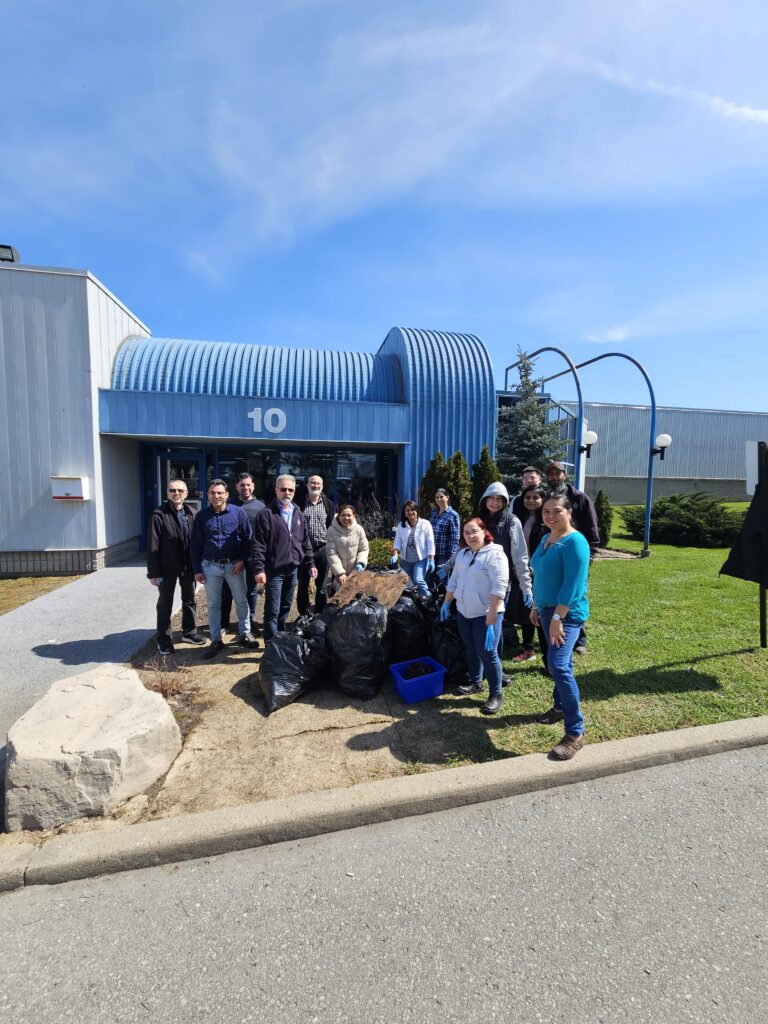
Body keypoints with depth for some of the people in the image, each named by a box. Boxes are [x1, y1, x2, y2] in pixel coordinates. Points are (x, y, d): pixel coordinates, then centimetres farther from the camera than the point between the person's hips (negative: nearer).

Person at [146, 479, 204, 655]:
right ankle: (164, 639, 22)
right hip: (167, 568, -4)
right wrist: (153, 572, -15)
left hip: (188, 566, 4)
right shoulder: (159, 514, -11)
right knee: (165, 604, 9)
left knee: (189, 600, 17)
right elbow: (153, 545, -12)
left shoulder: (191, 513, 0)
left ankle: (189, 632, 34)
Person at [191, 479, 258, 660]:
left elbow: (247, 538, -1)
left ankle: (245, 634, 26)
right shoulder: (201, 516, 0)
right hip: (210, 567, 1)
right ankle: (216, 640, 22)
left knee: (241, 601, 9)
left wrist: (242, 560, -10)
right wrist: (197, 569, 0)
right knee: (213, 605, 10)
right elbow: (195, 544, 3)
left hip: (234, 565, -1)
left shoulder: (238, 513, -4)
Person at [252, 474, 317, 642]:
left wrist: (310, 564, 11)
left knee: (286, 607, 17)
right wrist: (259, 569, -18)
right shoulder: (266, 514, -8)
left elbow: (306, 542, 15)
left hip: (293, 569, 6)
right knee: (272, 610, 0)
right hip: (274, 570, -6)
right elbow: (258, 545, -12)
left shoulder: (298, 514, 11)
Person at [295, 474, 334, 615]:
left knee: (322, 586, 9)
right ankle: (304, 616, 22)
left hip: (322, 549, 2)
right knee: (303, 585, 10)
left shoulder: (327, 503, 5)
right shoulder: (299, 502, -2)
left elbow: (331, 526, 9)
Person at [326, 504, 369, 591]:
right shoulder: (332, 530, -15)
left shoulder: (359, 529, -10)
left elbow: (364, 549, -1)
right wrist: (340, 572, -22)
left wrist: (360, 563, -18)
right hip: (338, 573, -1)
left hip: (355, 572, 1)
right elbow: (332, 554, -16)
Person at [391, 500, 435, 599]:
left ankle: (427, 597, 0)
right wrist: (395, 555, -16)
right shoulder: (401, 525, 3)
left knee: (418, 580, -20)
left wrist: (431, 560, -13)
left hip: (421, 559, -4)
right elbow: (397, 541, 0)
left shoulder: (425, 524, -6)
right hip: (405, 560, 4)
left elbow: (430, 543, -8)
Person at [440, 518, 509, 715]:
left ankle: (495, 695, 14)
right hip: (463, 611, 7)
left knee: (487, 653, -2)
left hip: (485, 614, -7)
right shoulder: (462, 554, 9)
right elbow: (454, 580, 17)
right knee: (471, 650, 19)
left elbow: (499, 586, -22)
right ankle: (475, 683, 37)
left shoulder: (494, 554, -16)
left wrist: (492, 614, -25)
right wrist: (446, 603, 16)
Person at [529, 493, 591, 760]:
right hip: (548, 609, 8)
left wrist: (558, 618, -23)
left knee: (558, 665, -16)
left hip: (567, 614, -8)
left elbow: (573, 585, -22)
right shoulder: (546, 539, 9)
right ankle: (560, 707, 37)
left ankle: (576, 733, -6)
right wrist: (536, 606, 19)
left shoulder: (574, 542, -17)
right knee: (558, 662, 20)